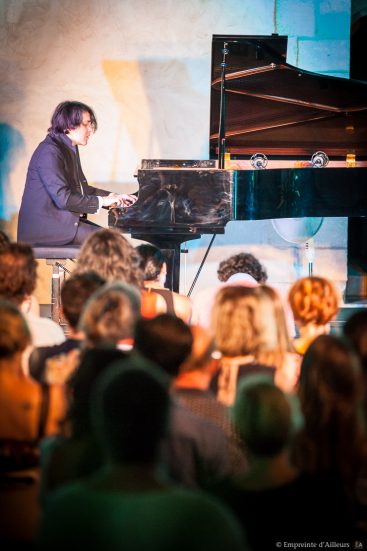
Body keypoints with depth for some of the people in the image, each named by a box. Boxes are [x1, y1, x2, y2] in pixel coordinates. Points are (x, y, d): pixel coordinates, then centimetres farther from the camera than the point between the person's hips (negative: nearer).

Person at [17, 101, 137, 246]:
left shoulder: (70, 149, 16)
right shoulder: (50, 152, -17)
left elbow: (81, 189, 24)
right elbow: (63, 198, -24)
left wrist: (113, 197, 13)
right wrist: (101, 201, -17)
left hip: (62, 220, 10)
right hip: (47, 227, -10)